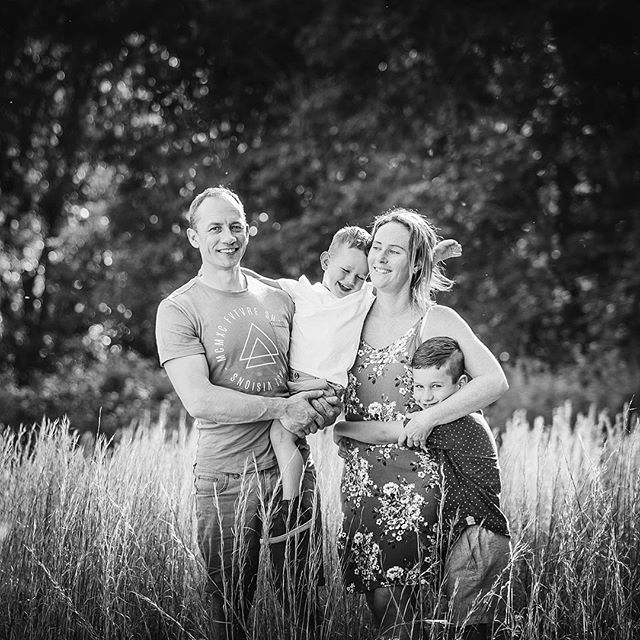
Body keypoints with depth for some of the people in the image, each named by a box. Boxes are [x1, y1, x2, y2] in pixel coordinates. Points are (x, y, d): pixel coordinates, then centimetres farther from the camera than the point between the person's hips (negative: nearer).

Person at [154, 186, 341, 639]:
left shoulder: (279, 301, 11)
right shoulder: (178, 310, -4)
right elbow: (199, 399, -15)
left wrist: (325, 403, -5)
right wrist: (281, 407, -17)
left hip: (292, 467, 4)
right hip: (227, 478, -4)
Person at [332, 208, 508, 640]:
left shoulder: (435, 321, -3)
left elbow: (495, 382, -14)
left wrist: (424, 422, -17)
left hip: (410, 477, -4)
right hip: (358, 477, 5)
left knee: (391, 597, -6)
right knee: (370, 593, 7)